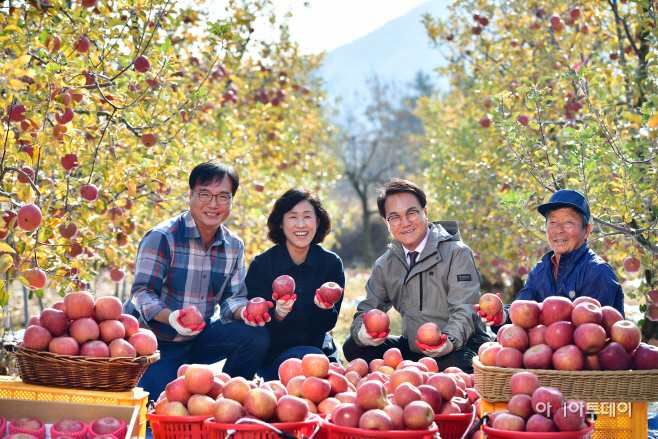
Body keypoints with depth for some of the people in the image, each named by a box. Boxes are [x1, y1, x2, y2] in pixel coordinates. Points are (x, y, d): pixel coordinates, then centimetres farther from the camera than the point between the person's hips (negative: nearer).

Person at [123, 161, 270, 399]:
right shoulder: (162, 237, -16)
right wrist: (171, 317, -39)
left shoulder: (234, 246, 3)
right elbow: (143, 292, -19)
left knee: (257, 337, -15)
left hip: (198, 338, 5)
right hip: (155, 342, -5)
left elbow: (233, 298, 3)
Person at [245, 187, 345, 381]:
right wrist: (278, 314, -32)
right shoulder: (260, 265, -7)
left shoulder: (332, 263, -1)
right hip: (272, 356, -2)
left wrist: (326, 308, -27)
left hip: (318, 349, 3)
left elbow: (326, 325, -3)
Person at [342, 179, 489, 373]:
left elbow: (464, 311, -15)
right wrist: (362, 333, -20)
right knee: (353, 346, -11)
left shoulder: (457, 253, -6)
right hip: (412, 349, 5)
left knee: (456, 364, -40)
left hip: (460, 346, -5)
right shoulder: (384, 265, 10)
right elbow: (367, 310, 7)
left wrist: (450, 342, -38)